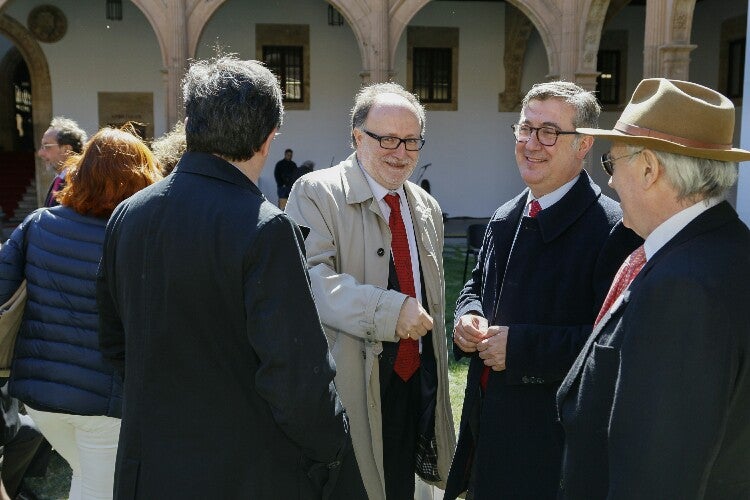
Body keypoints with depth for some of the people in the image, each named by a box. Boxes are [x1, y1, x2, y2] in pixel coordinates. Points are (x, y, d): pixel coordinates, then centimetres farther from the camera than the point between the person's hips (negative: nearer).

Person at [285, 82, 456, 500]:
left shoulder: (427, 208, 13)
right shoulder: (316, 193, -9)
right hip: (353, 386, -6)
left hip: (417, 382, 6)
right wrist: (388, 311, -29)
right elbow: (309, 278, -23)